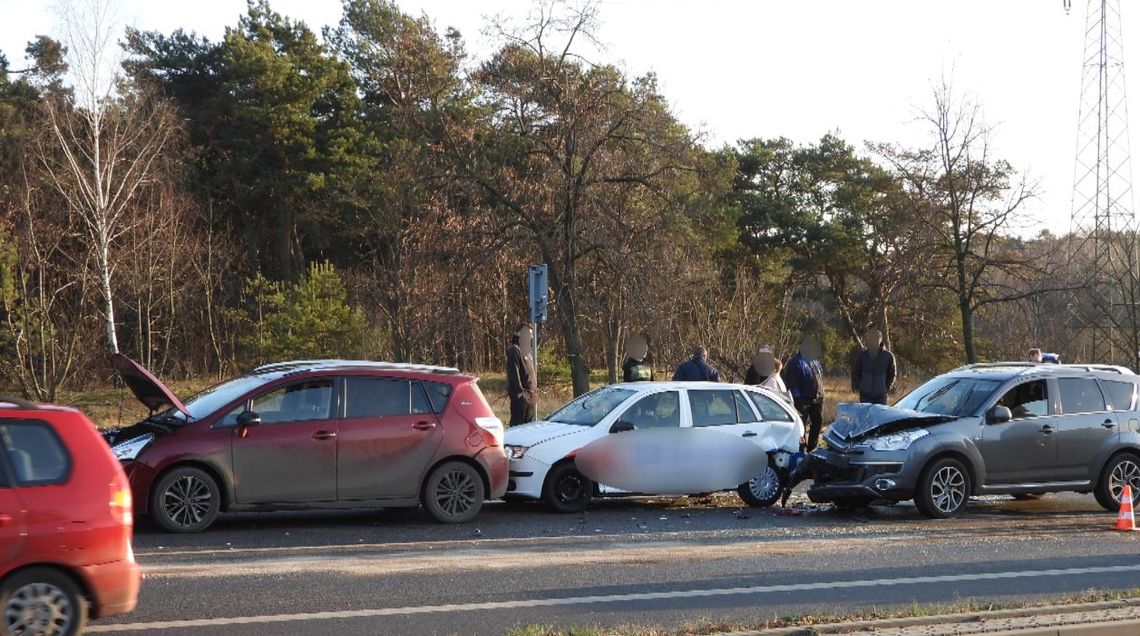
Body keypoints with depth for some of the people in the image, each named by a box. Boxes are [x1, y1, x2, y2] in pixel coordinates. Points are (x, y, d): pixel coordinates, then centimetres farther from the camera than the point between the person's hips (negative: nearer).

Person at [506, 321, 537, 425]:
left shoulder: (526, 352, 19)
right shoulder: (514, 350, -11)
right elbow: (514, 372, -18)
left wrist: (534, 387, 15)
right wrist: (519, 391, -20)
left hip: (530, 393, 9)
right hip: (520, 394, -9)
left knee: (530, 423, 10)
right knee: (518, 422, -9)